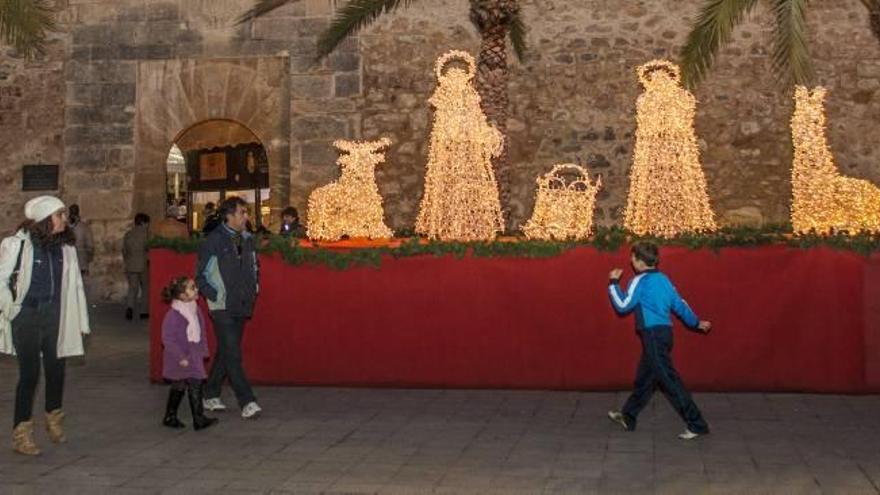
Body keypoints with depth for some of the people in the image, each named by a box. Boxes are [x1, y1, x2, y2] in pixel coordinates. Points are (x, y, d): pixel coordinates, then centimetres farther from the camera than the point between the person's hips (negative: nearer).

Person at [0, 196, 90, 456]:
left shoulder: (65, 246, 5)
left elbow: (75, 283, 9)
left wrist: (81, 321, 8)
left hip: (55, 317, 5)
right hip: (27, 317, -5)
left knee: (56, 370, 12)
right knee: (30, 373, -3)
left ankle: (54, 419, 35)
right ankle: (21, 434, 9)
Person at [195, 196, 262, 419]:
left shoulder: (248, 239, 10)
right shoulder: (214, 240, -8)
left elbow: (255, 267, 26)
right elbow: (200, 276, -5)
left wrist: (254, 288, 14)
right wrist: (214, 296, -10)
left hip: (242, 307, 6)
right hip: (222, 308, -6)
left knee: (225, 352, 13)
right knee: (232, 355, -10)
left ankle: (211, 395, 26)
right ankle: (247, 402, -11)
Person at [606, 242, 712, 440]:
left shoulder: (640, 280, -10)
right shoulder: (663, 279, 14)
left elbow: (623, 306, -9)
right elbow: (679, 304, 16)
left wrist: (613, 283, 1)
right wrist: (696, 323, 27)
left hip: (653, 334, -9)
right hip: (664, 332, 9)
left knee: (669, 379, -8)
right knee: (644, 378, 17)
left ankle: (697, 425, -8)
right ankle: (628, 418, 29)